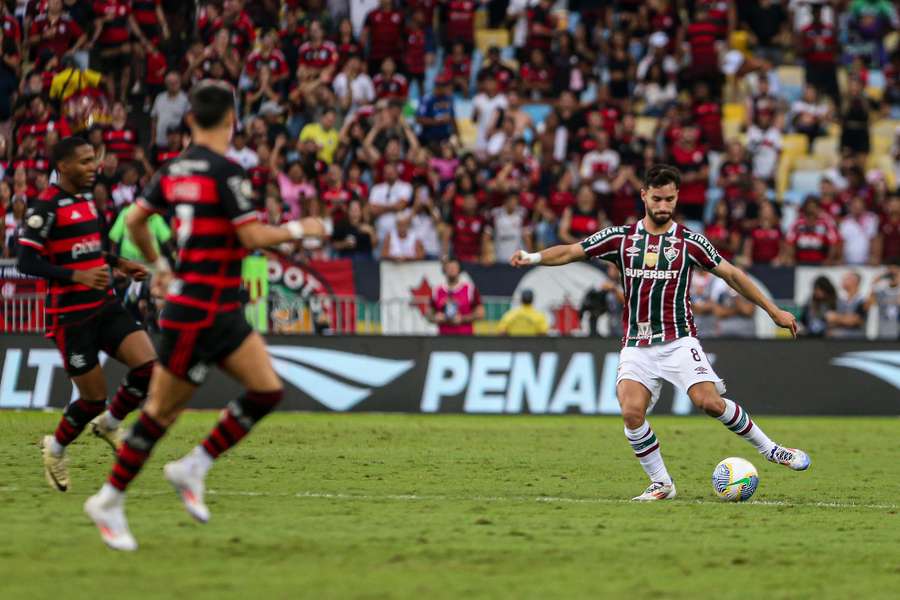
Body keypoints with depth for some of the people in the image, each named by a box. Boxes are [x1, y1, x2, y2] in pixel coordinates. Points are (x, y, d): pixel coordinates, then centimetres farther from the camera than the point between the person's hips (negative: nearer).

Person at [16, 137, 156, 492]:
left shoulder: (85, 200, 13)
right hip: (71, 315, -7)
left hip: (104, 306, 7)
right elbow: (27, 263, -19)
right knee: (94, 398, -3)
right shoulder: (46, 206, -14)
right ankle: (55, 449, 25)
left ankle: (108, 424, 14)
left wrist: (119, 264, 14)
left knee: (148, 365, -11)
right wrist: (78, 276, -28)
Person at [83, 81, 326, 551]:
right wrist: (299, 229, -4)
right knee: (163, 410, 1)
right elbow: (253, 237, -20)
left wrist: (158, 266, 26)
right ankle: (110, 500, 11)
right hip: (196, 312, -9)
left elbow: (135, 220, 14)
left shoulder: (174, 170, 7)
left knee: (267, 390, 3)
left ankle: (193, 468, 8)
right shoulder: (225, 172, -17)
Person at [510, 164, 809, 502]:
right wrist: (534, 257, -17)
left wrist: (773, 310, 12)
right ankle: (661, 483, -3)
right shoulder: (622, 238, 5)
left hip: (678, 341, -2)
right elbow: (571, 252, 3)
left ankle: (768, 448, 2)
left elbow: (731, 274, 10)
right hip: (636, 345, 2)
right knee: (631, 412, -19)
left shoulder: (689, 242, 2)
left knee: (710, 402, -20)